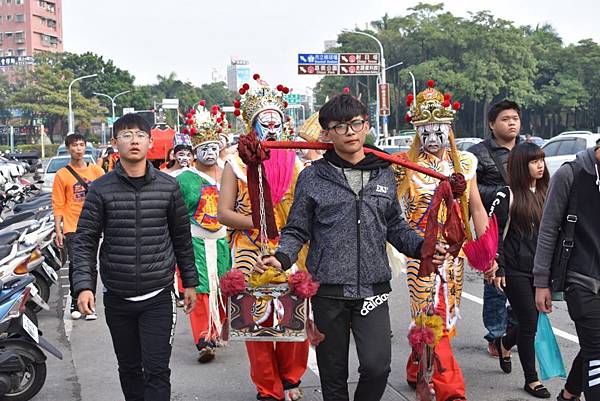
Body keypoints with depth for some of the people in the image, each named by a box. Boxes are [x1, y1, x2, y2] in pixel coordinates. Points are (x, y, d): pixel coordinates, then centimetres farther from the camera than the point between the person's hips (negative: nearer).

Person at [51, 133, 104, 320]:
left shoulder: (96, 170, 7)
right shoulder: (62, 174, 2)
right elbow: (58, 205, 2)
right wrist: (58, 230, -2)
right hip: (72, 227, -2)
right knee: (75, 265, -6)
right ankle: (75, 303, 8)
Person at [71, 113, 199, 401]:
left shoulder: (168, 186, 1)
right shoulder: (101, 189, -2)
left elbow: (182, 237, 9)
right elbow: (85, 241, -2)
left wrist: (190, 282, 11)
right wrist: (83, 286, -14)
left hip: (158, 298, -1)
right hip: (117, 299, 1)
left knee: (156, 370, -4)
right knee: (129, 367, 15)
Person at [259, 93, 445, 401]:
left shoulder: (384, 174, 9)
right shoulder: (313, 177, 1)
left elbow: (395, 227, 16)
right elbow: (297, 230, 4)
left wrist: (421, 248, 0)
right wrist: (281, 258, -14)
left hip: (373, 288, 1)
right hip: (328, 290, -1)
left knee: (377, 365, -10)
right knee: (333, 375, 8)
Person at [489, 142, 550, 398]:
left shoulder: (545, 193, 10)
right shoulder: (507, 196, -8)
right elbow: (493, 232, -9)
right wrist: (498, 269, -12)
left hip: (540, 269, 6)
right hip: (516, 271, -6)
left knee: (531, 320, 10)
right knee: (529, 323, -2)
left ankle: (505, 344, 42)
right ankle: (531, 379, 13)